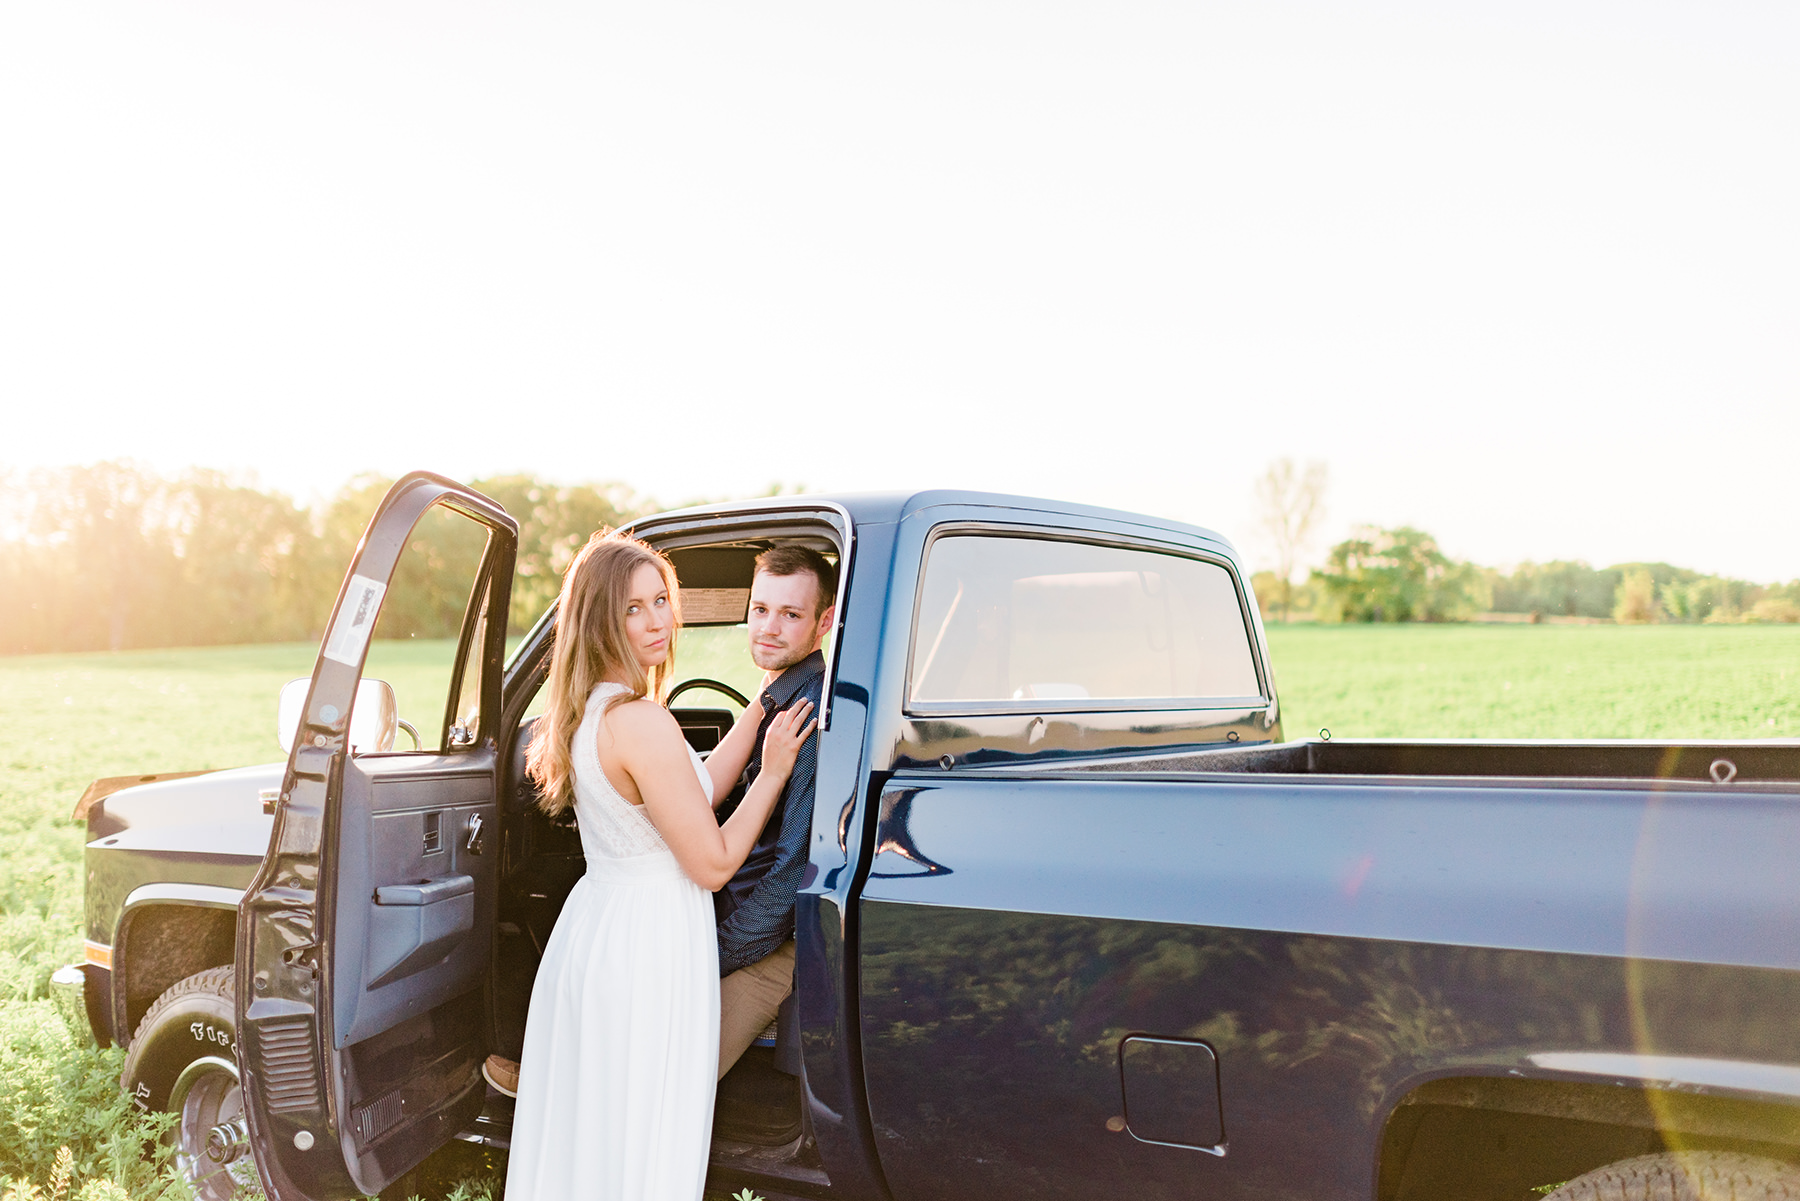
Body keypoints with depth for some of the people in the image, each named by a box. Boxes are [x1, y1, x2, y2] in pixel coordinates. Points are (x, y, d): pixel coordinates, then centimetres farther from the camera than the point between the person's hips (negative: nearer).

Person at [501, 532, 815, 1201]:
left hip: (593, 921, 10)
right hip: (648, 946, -9)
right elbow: (713, 863, -17)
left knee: (580, 1135, 19)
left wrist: (763, 707, 14)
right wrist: (775, 771, -7)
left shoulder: (589, 711, 7)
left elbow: (698, 789, 12)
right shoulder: (641, 720, -22)